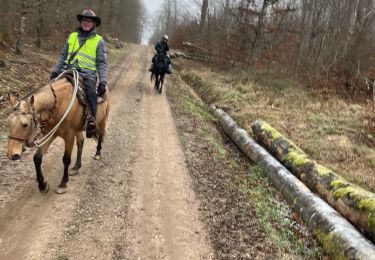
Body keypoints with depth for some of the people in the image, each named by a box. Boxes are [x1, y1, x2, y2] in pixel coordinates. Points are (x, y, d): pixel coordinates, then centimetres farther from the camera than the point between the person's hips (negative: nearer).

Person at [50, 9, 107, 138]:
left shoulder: (99, 41, 5)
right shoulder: (72, 36, 14)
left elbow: (101, 63, 2)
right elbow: (63, 56, 20)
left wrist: (103, 81, -8)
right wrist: (55, 71, 16)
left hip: (88, 74, -4)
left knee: (91, 91, -32)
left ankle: (91, 120, -36)